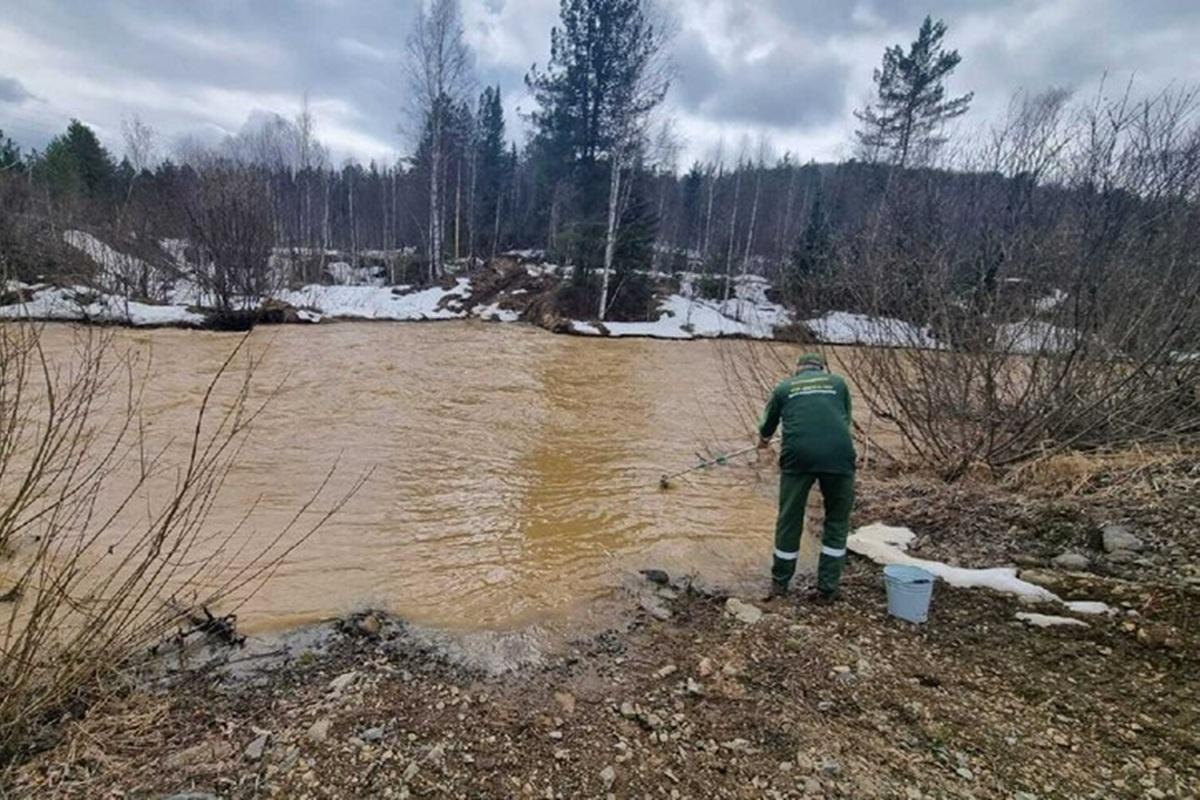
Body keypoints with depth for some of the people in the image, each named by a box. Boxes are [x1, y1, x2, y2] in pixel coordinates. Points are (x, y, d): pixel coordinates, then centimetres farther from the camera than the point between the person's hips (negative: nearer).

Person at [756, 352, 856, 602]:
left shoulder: (785, 386, 22)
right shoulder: (837, 382, 23)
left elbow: (767, 426, 35)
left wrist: (763, 441, 57)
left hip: (798, 455, 0)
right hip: (839, 454, 0)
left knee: (790, 518, 14)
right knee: (837, 521, 16)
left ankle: (780, 582, 29)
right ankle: (827, 589, 20)